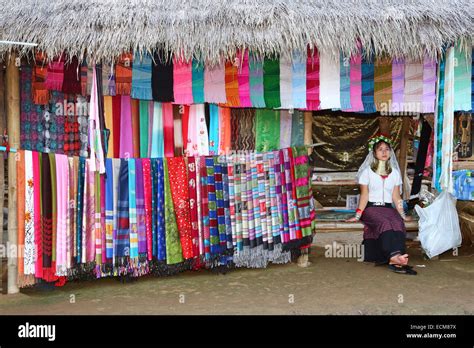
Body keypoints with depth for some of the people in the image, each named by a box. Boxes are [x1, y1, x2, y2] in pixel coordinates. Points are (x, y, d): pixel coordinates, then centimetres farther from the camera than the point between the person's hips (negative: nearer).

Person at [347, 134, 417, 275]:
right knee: (384, 222, -36)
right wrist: (358, 215, -10)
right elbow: (364, 195, 1)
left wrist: (402, 214, 2)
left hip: (388, 208, 3)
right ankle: (395, 255, -53)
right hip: (371, 208, -3)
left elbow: (396, 196, 15)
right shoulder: (367, 171, 8)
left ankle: (394, 259, -48)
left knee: (398, 222, -32)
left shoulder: (394, 172, 18)